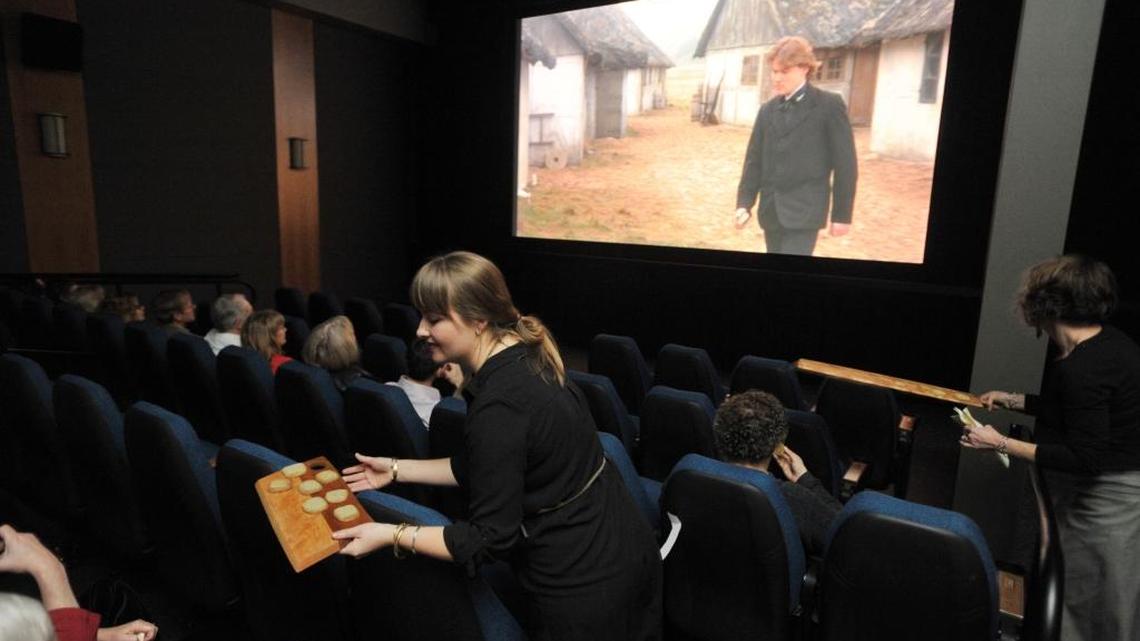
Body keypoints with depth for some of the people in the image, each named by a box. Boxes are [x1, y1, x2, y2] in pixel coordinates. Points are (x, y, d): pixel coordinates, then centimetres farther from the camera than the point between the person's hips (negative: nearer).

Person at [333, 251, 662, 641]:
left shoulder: (499, 405, -30)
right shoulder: (524, 359, -1)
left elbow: (492, 539, -22)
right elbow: (483, 468, 9)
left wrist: (390, 535, -16)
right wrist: (397, 469, 11)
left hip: (582, 586, -8)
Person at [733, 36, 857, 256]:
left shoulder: (829, 105, -4)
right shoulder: (767, 110, 12)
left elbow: (845, 163, -4)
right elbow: (754, 159, 10)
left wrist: (842, 214, -5)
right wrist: (744, 203, -1)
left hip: (804, 212, -5)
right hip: (771, 211, 6)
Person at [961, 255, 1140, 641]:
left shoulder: (1082, 368, -29)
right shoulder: (1107, 341, 2)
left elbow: (1084, 459, -27)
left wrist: (1002, 444, -24)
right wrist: (1014, 401, 16)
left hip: (1106, 500, -9)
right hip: (1106, 489, 9)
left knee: (1085, 601, 9)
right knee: (1072, 591, 22)